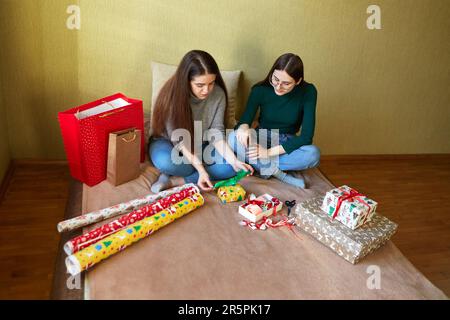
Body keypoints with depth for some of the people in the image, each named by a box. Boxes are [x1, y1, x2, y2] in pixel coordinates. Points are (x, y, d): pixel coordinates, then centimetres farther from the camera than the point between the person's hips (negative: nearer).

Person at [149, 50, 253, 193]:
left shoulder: (218, 94, -17)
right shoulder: (172, 94, -27)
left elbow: (216, 133, -12)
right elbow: (179, 140, -25)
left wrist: (234, 161, -27)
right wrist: (201, 169, -35)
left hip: (199, 145, 4)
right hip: (169, 142, -4)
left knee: (230, 165, -21)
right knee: (166, 161, -39)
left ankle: (175, 181, -22)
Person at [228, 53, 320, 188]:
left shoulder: (308, 92, -19)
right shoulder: (260, 90, -16)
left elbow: (306, 136, -22)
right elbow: (245, 119, -14)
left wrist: (270, 152, -28)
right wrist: (243, 127, -41)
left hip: (287, 144, -1)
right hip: (262, 138, 1)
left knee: (313, 154, -33)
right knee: (233, 138, -31)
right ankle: (279, 173, -23)